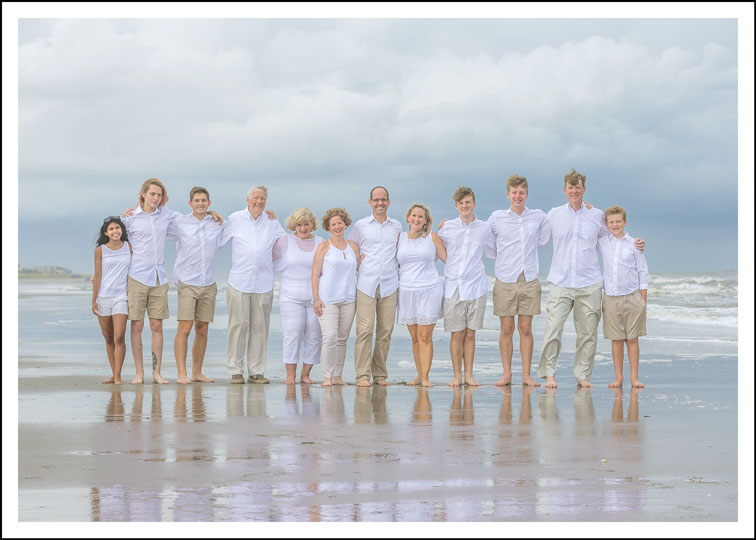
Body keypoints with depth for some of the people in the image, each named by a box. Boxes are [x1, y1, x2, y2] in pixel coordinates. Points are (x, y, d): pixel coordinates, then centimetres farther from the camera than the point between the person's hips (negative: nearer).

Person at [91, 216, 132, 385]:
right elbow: (97, 276, 2)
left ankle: (118, 376, -10)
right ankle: (113, 375, 16)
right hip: (103, 297, 1)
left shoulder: (129, 247, 5)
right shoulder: (100, 250, 2)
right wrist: (94, 300, -2)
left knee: (119, 337, -13)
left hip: (121, 296, -1)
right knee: (108, 338, 7)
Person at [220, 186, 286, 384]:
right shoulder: (235, 219, 6)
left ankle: (256, 371, 7)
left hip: (263, 284, 2)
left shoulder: (272, 223, 12)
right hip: (239, 283, -2)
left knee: (260, 327, 2)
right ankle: (236, 371, 1)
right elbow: (217, 242, 11)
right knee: (238, 325, -4)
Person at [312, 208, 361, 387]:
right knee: (330, 337, -13)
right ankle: (327, 377, -8)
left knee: (342, 339, 4)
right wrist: (316, 298, -7)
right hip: (327, 299, -4)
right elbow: (315, 274, 1)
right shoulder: (323, 247, 4)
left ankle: (338, 376, 10)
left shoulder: (353, 246, 15)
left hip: (348, 299, 4)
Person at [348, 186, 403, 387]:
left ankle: (380, 374, 6)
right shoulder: (360, 226, 8)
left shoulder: (397, 226, 13)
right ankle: (362, 375, -9)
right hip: (366, 285, -2)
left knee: (385, 331, 0)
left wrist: (399, 269, 14)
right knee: (365, 329, -10)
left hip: (389, 285, 2)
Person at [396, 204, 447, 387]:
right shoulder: (400, 238, 10)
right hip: (407, 291, 3)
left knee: (425, 336, -6)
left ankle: (425, 377, -5)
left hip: (429, 290, -2)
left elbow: (448, 258, 8)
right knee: (414, 337, 6)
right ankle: (419, 375, 14)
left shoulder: (433, 238, 4)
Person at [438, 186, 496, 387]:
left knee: (470, 334, 5)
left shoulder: (484, 228, 8)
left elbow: (492, 253, 22)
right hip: (453, 287, -1)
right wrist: (438, 232, 5)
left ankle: (469, 375, 11)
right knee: (457, 334, 1)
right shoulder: (447, 227, 4)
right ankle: (457, 376, 8)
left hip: (475, 286, 1)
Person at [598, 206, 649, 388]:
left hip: (632, 297, -1)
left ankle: (634, 377, 6)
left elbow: (642, 271, 5)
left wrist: (643, 299, 0)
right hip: (611, 297, 1)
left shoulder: (634, 244, 2)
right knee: (616, 340, 3)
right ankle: (618, 377, 8)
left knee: (632, 339, 2)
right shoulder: (602, 243, 7)